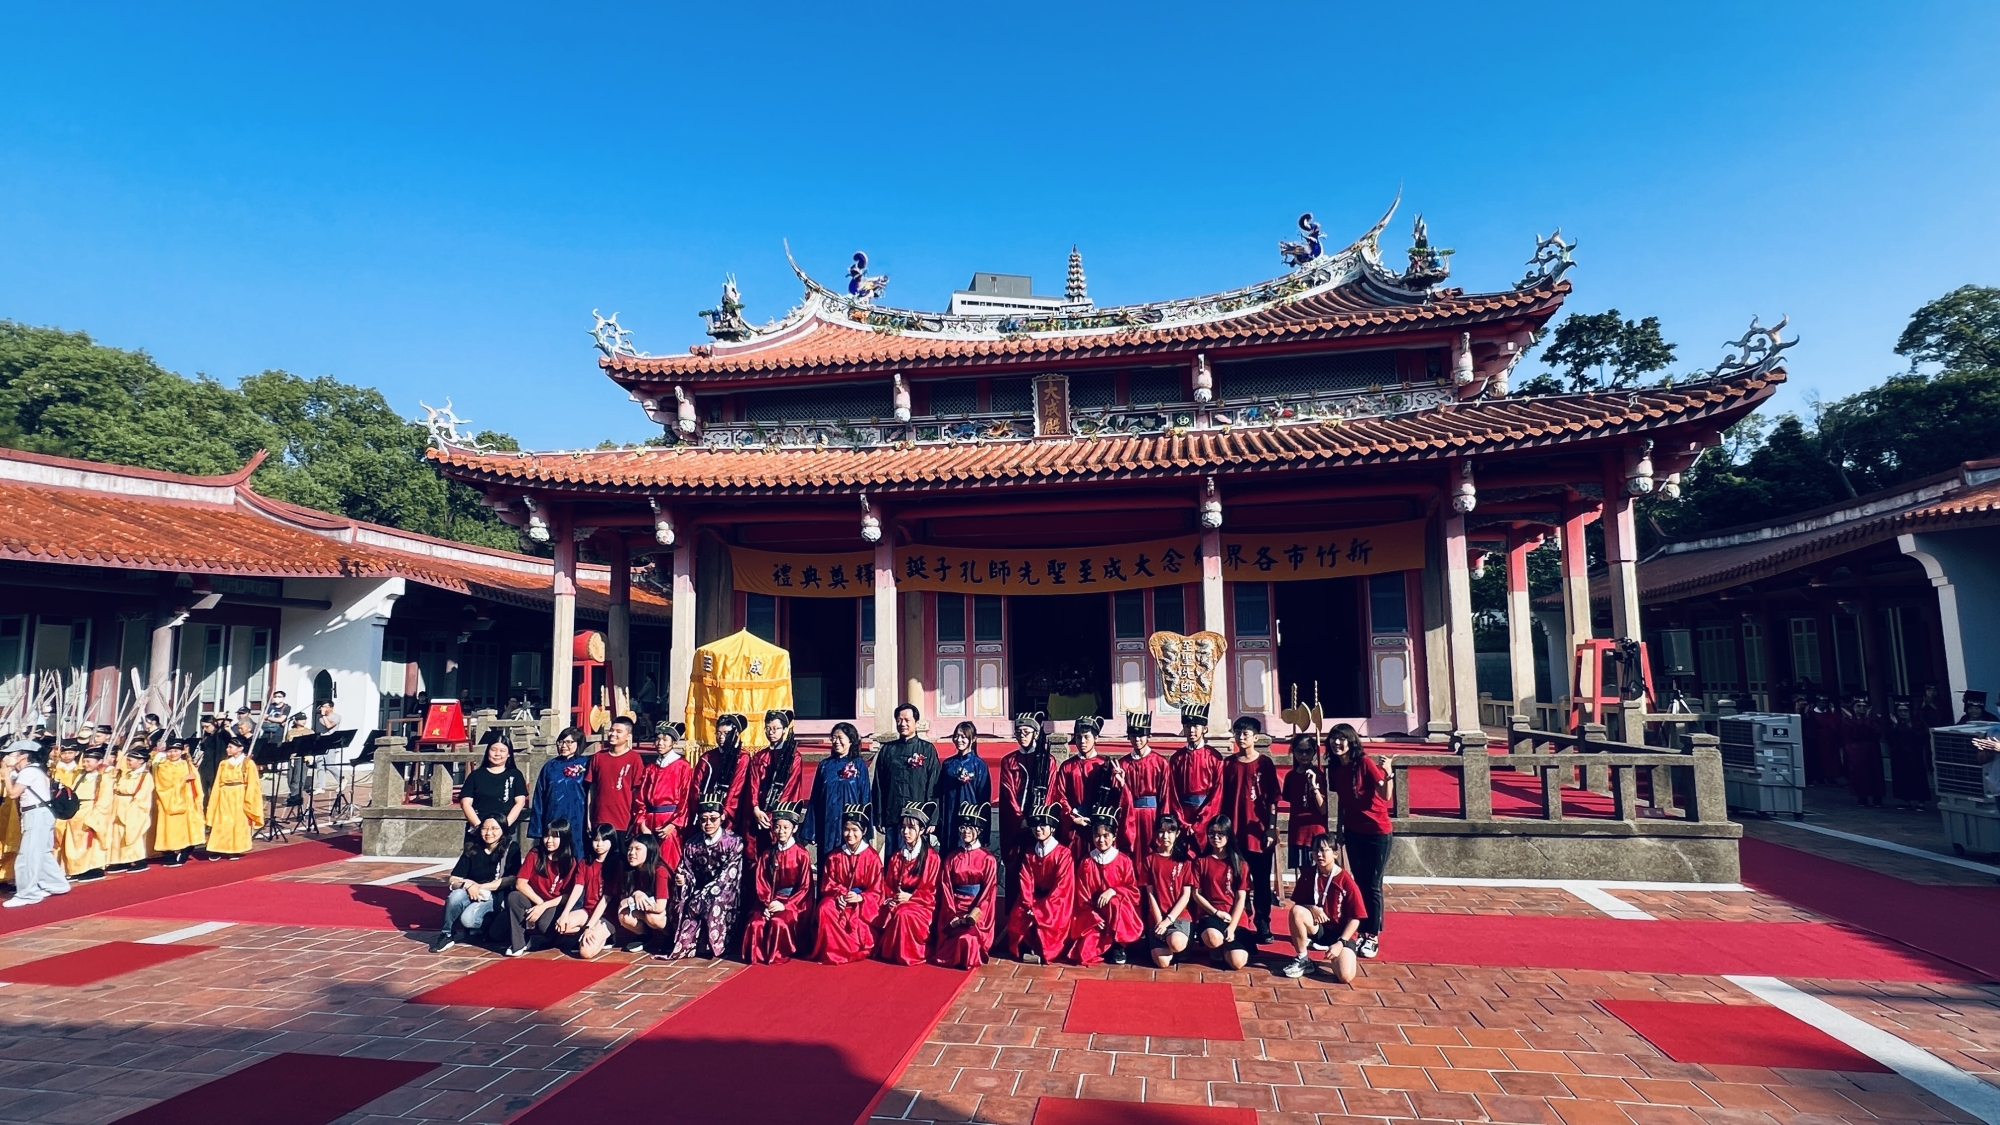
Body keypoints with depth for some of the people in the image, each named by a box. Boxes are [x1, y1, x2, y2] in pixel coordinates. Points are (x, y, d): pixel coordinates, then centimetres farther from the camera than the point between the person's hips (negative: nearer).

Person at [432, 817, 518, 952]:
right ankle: (447, 934, -7)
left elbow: (512, 879, -14)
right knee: (456, 896, -30)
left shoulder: (511, 849, -6)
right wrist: (468, 884, -23)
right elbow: (452, 880, -1)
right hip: (471, 895, 3)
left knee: (468, 918, -31)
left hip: (496, 897, -3)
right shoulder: (471, 849, 1)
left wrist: (480, 887, -18)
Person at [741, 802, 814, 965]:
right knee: (755, 923, -25)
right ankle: (757, 955, -5)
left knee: (778, 922, -32)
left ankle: (778, 956, -10)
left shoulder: (802, 855, -2)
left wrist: (785, 905, -17)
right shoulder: (767, 854, 10)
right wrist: (766, 903, -14)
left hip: (793, 902, -3)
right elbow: (760, 883, 4)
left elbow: (805, 888, -5)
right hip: (770, 901, 3)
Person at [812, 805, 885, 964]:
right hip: (839, 899, 3)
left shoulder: (872, 857, -4)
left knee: (856, 920, -34)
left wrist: (860, 897, -23)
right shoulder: (834, 856, 5)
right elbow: (827, 885, 3)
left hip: (864, 902, -3)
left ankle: (861, 948, -6)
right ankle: (832, 951, -18)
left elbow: (876, 891, -5)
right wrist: (838, 895, -18)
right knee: (825, 909, -30)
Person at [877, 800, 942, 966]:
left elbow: (931, 891, -6)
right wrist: (890, 898, -10)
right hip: (896, 902, 4)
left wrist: (910, 897, -17)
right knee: (888, 914, -29)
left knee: (903, 914, -35)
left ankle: (906, 954, -17)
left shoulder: (932, 857, -5)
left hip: (921, 904, -4)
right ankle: (887, 951, -11)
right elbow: (887, 884, 11)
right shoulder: (896, 856, 12)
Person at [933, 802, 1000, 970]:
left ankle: (969, 959, -1)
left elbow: (989, 891, -4)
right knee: (961, 935, -26)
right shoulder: (951, 858, 10)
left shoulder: (988, 859, 2)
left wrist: (973, 915, -16)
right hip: (954, 910, 2)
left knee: (968, 936, -28)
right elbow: (945, 888, 3)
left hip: (977, 911, -2)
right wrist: (952, 914, -12)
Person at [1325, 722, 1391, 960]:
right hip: (1353, 832, 6)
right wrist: (1340, 830, 12)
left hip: (1377, 832, -6)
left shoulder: (1365, 763, -17)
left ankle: (1373, 937, 10)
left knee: (1373, 885, 0)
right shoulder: (1334, 769, 1)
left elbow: (1386, 796, -23)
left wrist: (1388, 774, -38)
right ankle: (1363, 933, 20)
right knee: (1359, 883, 11)